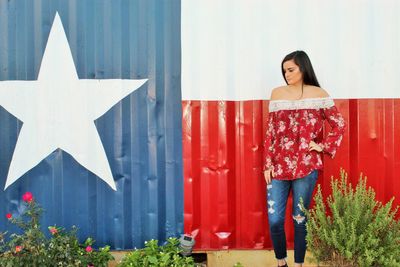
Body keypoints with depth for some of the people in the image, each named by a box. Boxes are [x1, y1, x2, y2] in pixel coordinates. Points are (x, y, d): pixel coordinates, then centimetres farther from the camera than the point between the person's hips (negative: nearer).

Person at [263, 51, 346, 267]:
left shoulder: (318, 94, 2)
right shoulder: (277, 93, 8)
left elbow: (339, 125, 7)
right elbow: (270, 132, 7)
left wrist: (323, 146, -4)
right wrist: (267, 164, 2)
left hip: (306, 166, -2)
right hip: (278, 166, 2)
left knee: (300, 219, 4)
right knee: (274, 220, -1)